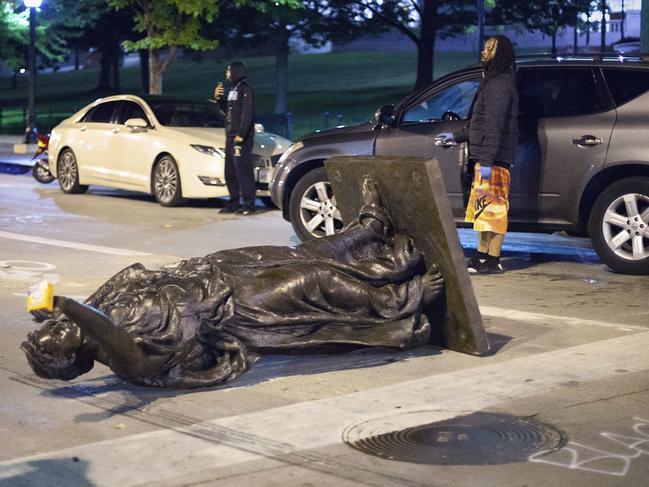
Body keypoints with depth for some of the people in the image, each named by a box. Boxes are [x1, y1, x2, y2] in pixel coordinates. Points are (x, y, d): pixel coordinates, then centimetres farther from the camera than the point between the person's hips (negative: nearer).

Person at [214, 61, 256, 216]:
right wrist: (218, 98, 10)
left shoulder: (245, 89, -9)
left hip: (241, 138, -9)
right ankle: (233, 203, 16)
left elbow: (247, 113, -16)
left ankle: (248, 204, -8)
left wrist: (241, 134, -21)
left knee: (243, 170, -10)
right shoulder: (233, 89, 18)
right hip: (230, 136, 9)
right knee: (230, 172, 10)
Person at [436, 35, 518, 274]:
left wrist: (487, 161, -25)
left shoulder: (500, 85, -14)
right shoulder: (492, 82, 19)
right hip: (485, 158, 11)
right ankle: (481, 256, 23)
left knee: (492, 208, -8)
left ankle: (493, 261, -5)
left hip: (493, 160, -11)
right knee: (483, 207, 15)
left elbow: (494, 126, -22)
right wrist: (456, 136, 35)